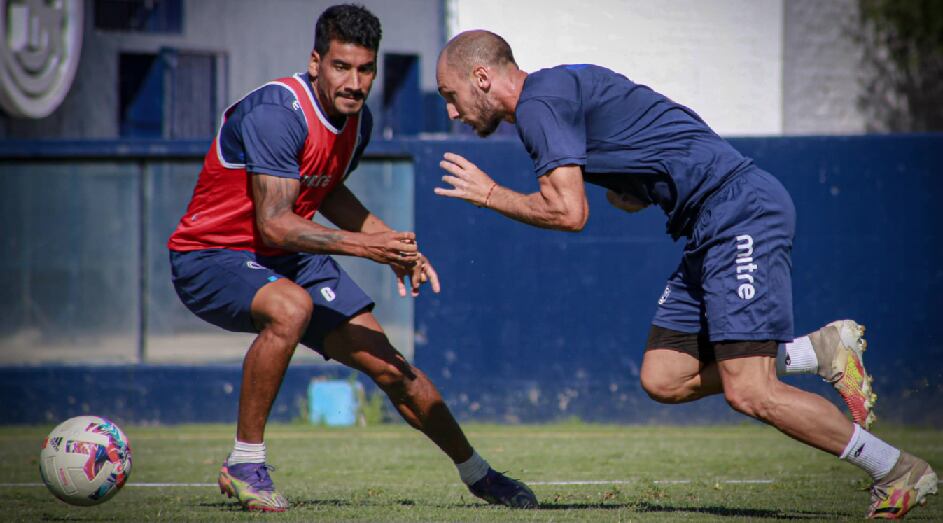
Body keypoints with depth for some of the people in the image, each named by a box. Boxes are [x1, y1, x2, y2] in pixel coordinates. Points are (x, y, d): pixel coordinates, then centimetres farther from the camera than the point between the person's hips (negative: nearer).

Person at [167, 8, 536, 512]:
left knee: (389, 365, 4)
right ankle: (244, 465, -25)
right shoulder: (277, 112, -26)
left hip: (291, 260, 8)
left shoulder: (356, 120, 1)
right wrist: (363, 246, -36)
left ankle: (476, 473, 25)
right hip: (208, 258, -8)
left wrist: (393, 245, 10)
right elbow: (273, 224, -30)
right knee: (291, 307, -39)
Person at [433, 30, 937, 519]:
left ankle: (897, 471, -5)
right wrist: (628, 193, 8)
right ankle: (820, 351, 10)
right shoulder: (564, 89, 21)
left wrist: (490, 195, -3)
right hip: (712, 230, 10)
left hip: (741, 213, -10)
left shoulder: (539, 103, -10)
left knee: (748, 394, -15)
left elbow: (568, 213, -17)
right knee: (662, 379, 7)